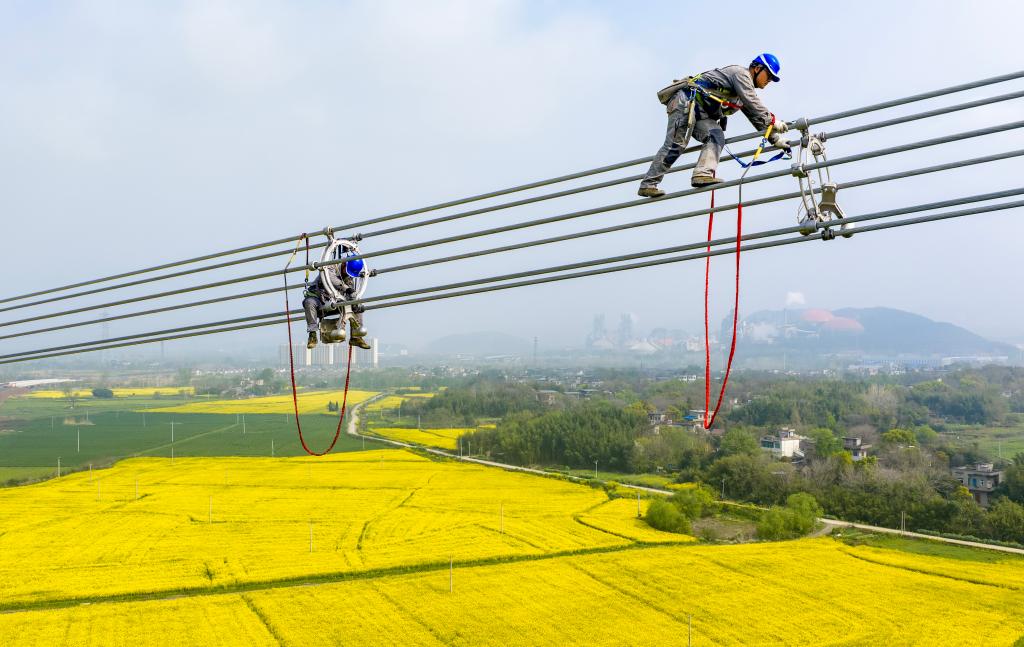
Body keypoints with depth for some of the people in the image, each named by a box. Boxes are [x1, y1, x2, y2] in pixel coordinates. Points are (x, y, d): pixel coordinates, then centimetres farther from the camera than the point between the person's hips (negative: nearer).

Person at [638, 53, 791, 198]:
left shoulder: (748, 91, 22)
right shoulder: (741, 73, -7)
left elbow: (756, 117, 21)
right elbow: (753, 104, -17)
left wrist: (776, 138, 13)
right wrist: (773, 120, -12)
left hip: (700, 112, 9)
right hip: (686, 100, -9)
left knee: (716, 137, -14)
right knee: (676, 144, -15)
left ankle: (703, 174, -30)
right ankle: (648, 184, -14)